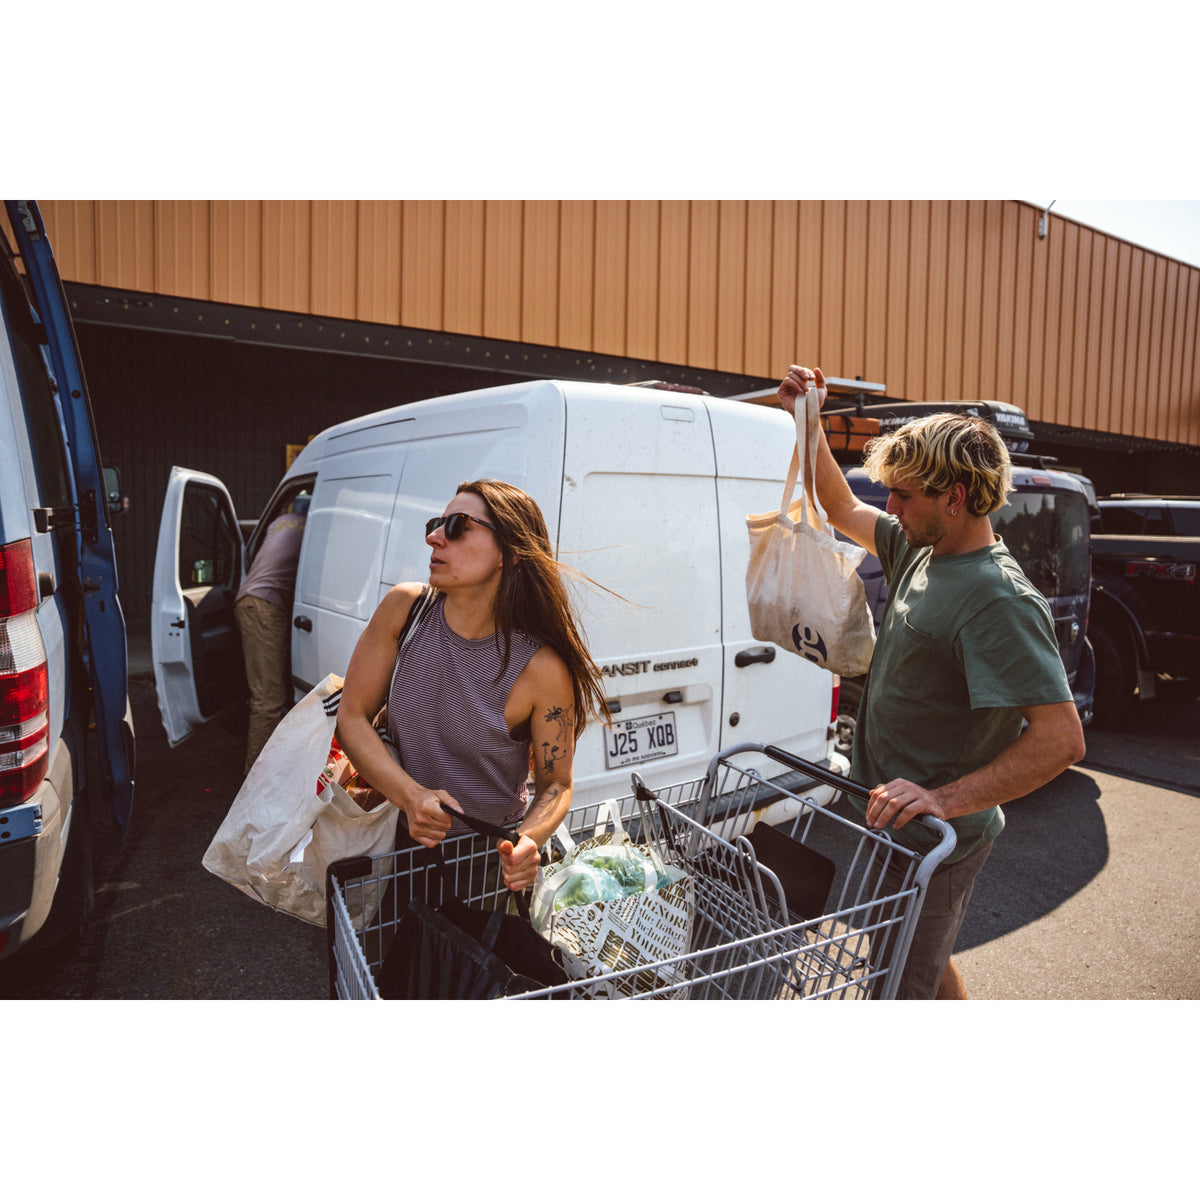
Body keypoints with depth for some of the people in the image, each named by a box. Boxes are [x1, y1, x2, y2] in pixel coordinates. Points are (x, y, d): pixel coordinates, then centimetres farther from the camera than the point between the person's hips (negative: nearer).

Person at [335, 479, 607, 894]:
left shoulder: (542, 668, -21)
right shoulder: (404, 607, -12)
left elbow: (556, 784, -9)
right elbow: (352, 716, -7)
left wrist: (528, 839, -30)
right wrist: (410, 796, -21)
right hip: (401, 843, 2)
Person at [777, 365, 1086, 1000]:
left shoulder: (1000, 600, -25)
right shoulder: (919, 551, 2)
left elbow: (1062, 738, -29)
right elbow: (843, 510, 17)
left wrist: (944, 799, -35)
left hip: (933, 846, -9)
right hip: (898, 828, 9)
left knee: (899, 989, 4)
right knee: (929, 968, 28)